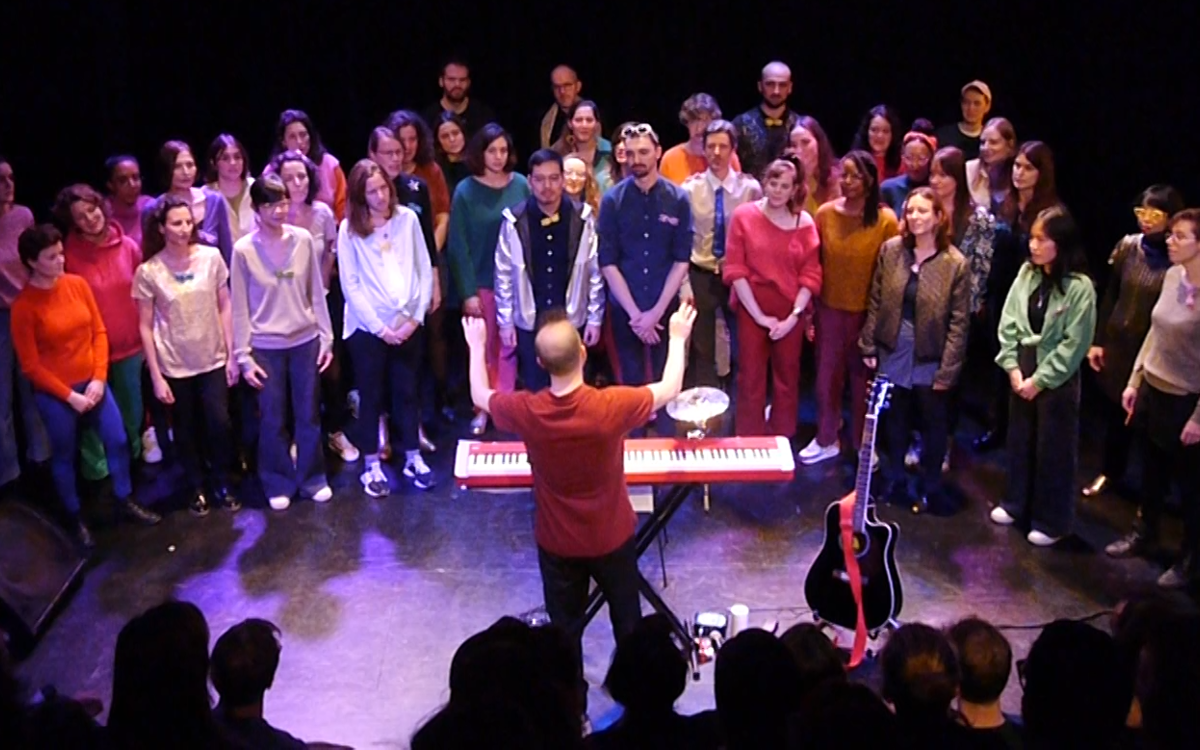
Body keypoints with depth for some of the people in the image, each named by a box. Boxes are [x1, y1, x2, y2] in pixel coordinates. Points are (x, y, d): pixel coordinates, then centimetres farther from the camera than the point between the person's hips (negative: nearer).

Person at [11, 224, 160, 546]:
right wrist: (69, 395, -13)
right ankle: (75, 517, 30)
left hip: (92, 383, 4)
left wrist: (99, 378, -7)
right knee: (64, 455, 11)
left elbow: (99, 332, 2)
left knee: (118, 441, 10)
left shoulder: (77, 284, -4)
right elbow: (30, 366, -12)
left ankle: (125, 501, 31)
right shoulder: (24, 306, -16)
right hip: (54, 393, -4)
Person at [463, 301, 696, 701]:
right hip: (612, 538, 0)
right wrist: (678, 338, 8)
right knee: (627, 623, 22)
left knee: (565, 631, 18)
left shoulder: (526, 412, -23)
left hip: (557, 544, 0)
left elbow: (480, 396, 0)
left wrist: (476, 347, 16)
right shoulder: (612, 406, -28)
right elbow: (670, 389, -9)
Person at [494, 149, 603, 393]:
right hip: (529, 323, 0)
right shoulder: (514, 221, -9)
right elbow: (504, 275, -1)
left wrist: (595, 318, 0)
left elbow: (595, 272, -1)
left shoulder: (583, 218, -7)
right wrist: (505, 321, 0)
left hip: (572, 321, 0)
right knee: (535, 390, 11)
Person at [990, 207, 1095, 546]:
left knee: (1054, 451, 5)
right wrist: (1013, 367, -7)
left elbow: (1073, 344, -16)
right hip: (1021, 373, 6)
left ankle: (1051, 522, 19)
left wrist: (1040, 379, -14)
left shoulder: (1080, 287, -16)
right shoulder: (1027, 274, 1)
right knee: (1018, 441, 18)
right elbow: (1008, 323, 2)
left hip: (1057, 379, -6)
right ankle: (1016, 503, 36)